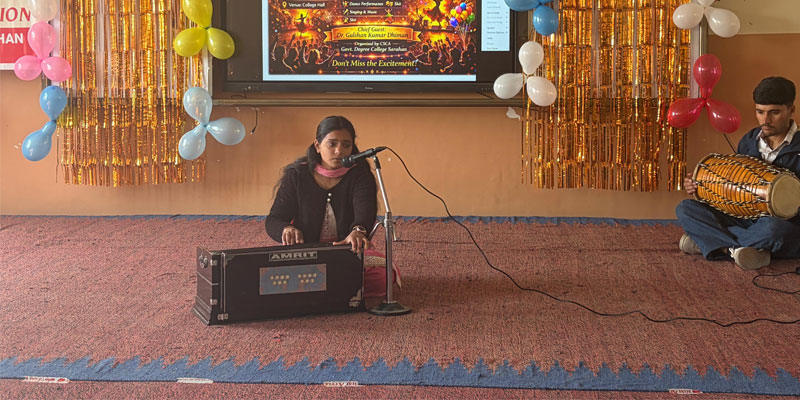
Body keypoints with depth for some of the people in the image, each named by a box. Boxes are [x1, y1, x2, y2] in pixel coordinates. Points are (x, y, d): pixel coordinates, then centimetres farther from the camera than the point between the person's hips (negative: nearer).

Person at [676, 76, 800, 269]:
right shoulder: (748, 141, 9)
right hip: (745, 220, 6)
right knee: (685, 209, -10)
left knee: (771, 228, -42)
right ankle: (746, 250, -25)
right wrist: (700, 186, -1)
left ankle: (709, 241, -19)